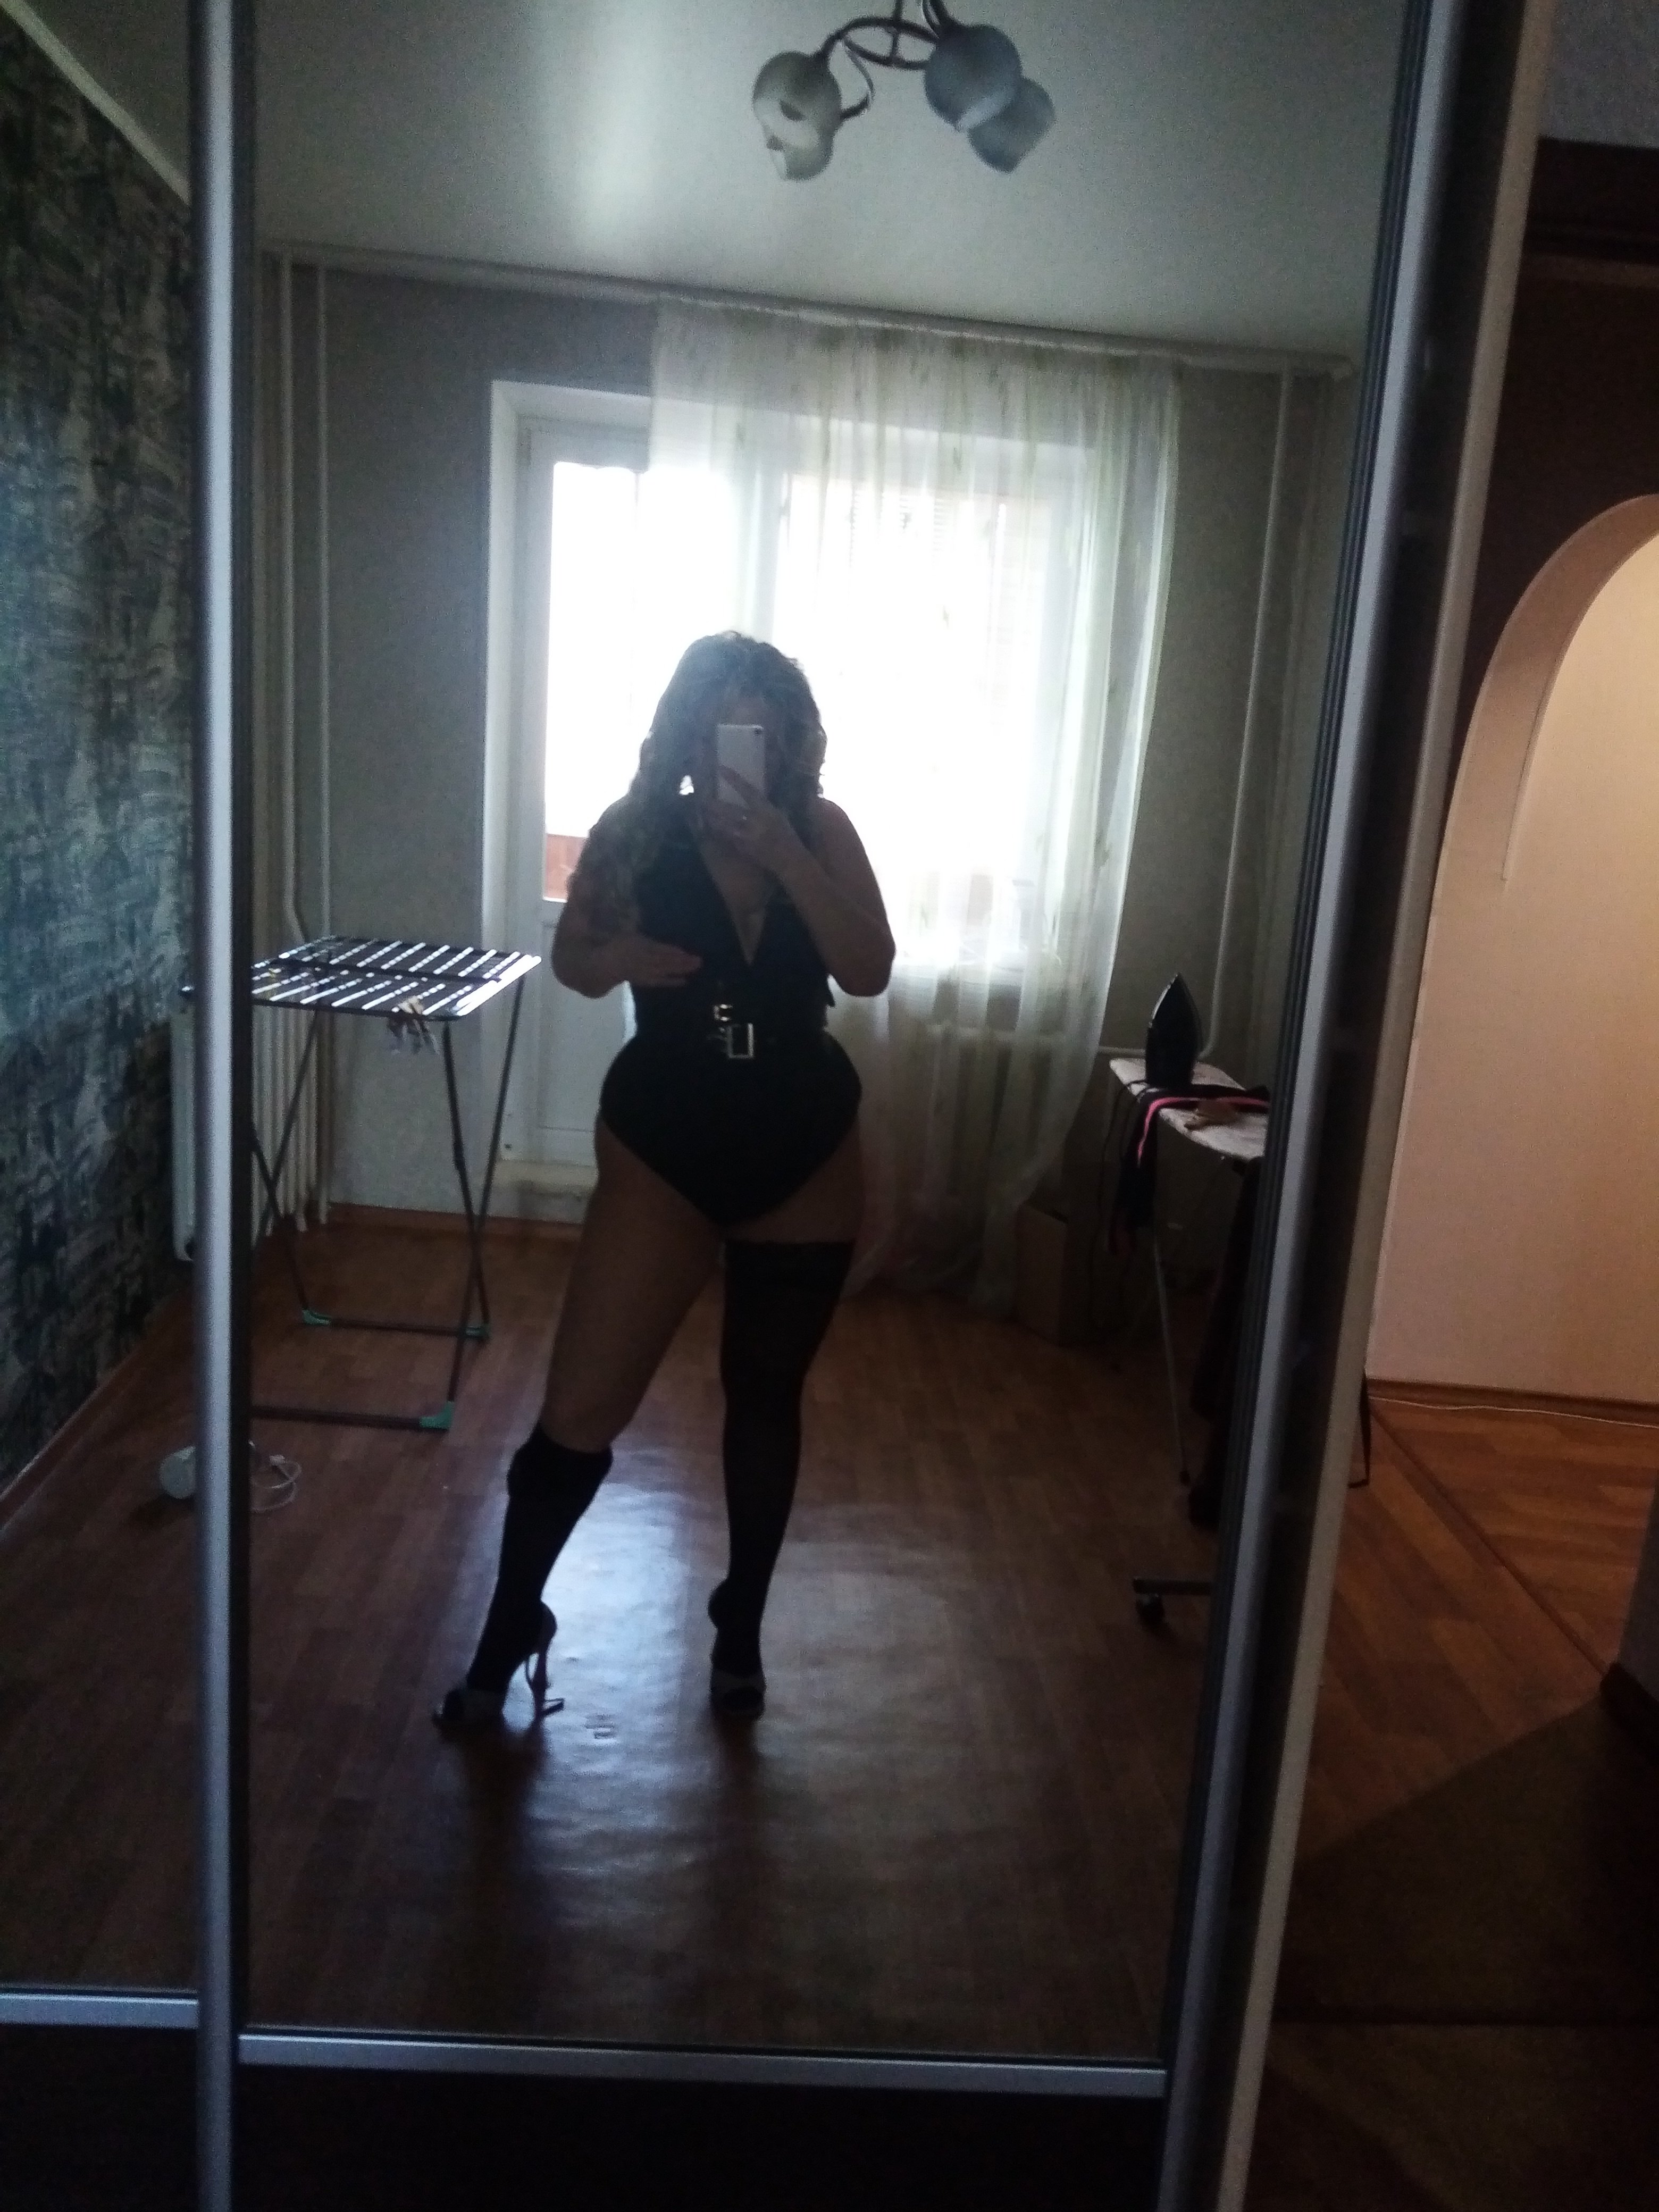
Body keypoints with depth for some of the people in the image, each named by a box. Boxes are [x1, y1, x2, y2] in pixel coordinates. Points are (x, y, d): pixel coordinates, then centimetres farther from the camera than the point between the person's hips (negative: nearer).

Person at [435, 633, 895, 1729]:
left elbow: (871, 971, -16)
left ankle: (741, 1628, 35)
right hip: (663, 1152, -1)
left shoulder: (822, 833, -5)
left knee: (765, 1399, 15)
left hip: (807, 1155, 1)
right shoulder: (637, 833, -7)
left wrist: (784, 856, -25)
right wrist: (618, 955, -18)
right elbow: (570, 959, 5)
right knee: (580, 1409, -4)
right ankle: (508, 1634, 21)